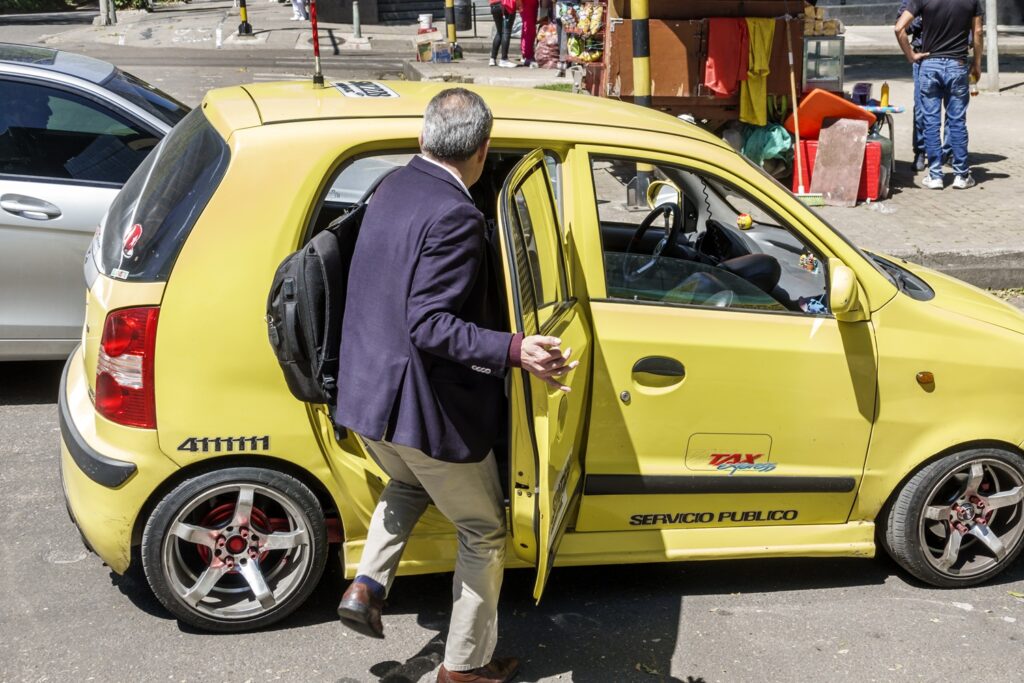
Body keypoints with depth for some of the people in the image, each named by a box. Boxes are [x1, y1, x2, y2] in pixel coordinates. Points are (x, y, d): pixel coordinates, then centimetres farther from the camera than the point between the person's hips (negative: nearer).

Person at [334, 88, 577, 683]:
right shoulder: (455, 216, -24)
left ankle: (367, 587, 22)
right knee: (485, 531, 14)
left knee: (409, 484, 37)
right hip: (427, 409, -8)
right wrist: (515, 351, -35)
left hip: (367, 393, 8)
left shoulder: (393, 188, 4)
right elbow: (429, 326, -27)